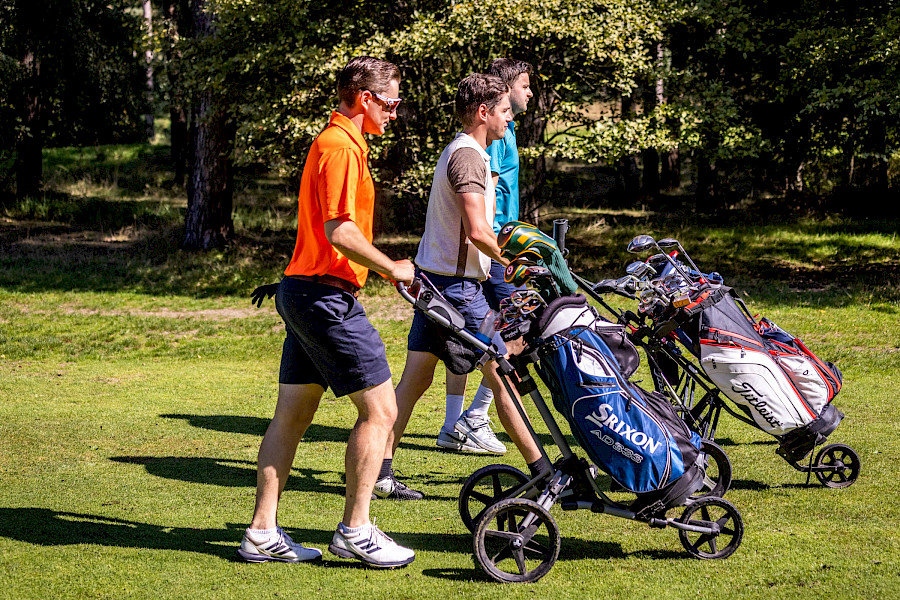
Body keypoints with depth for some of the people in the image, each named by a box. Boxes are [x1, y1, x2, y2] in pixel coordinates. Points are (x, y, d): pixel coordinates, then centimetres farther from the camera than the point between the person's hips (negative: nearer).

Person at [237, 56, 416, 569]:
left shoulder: (339, 142, 19)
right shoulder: (341, 146, -14)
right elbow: (340, 230, -23)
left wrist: (382, 268, 24)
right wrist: (392, 268, -13)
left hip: (304, 293, 11)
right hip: (327, 295, -11)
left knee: (293, 414, 10)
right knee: (380, 409, -5)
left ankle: (263, 533, 13)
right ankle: (355, 531, 1)